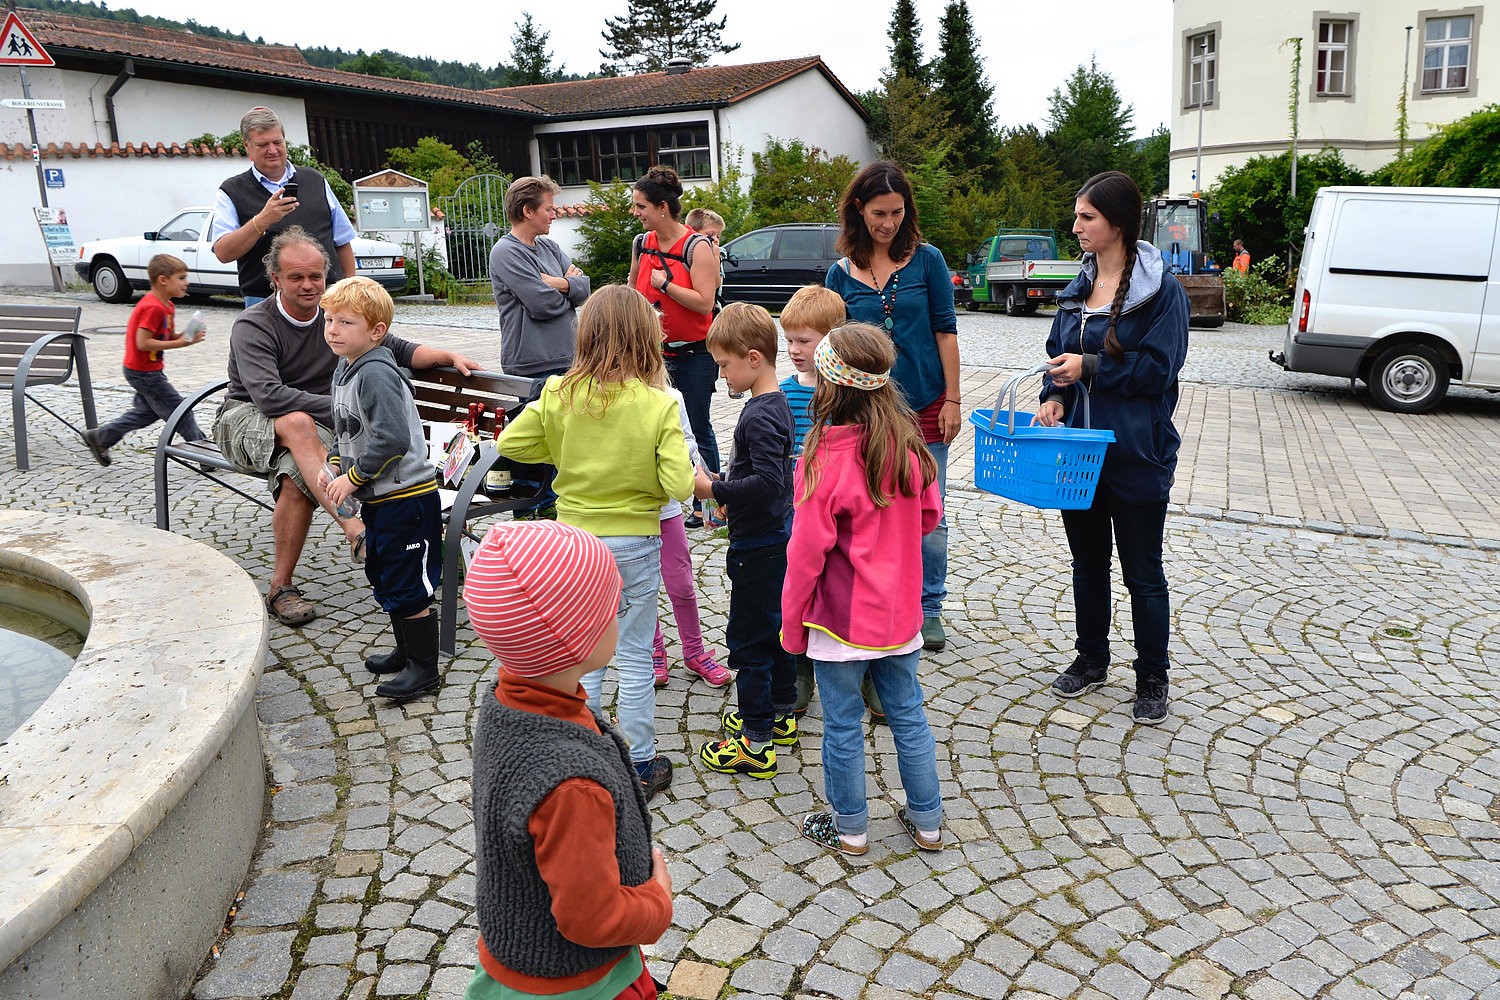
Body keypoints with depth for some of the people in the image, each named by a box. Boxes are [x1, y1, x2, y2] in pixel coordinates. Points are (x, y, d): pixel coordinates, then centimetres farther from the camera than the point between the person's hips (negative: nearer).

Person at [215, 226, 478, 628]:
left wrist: (450, 357, -8)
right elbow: (269, 395, -27)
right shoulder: (252, 326, -12)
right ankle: (357, 532, -50)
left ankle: (280, 588, -20)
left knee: (298, 480, -33)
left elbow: (397, 349, 10)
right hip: (246, 421, -3)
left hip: (313, 428, 3)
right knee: (298, 423, -39)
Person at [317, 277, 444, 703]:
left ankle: (424, 669, 11)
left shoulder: (377, 374, -20)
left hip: (407, 496, -11)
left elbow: (393, 439, -27)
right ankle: (406, 651, 37)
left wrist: (353, 477, -18)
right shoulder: (344, 371, 11)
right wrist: (333, 466, 7)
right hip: (378, 497, 11)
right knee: (383, 577, 21)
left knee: (406, 587, -2)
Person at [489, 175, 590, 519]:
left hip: (564, 362, 9)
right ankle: (525, 517, 7)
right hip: (531, 365, -8)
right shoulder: (506, 252, -11)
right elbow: (543, 304, -19)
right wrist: (569, 286, 0)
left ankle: (548, 506, 28)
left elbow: (584, 287, 6)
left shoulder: (549, 246, 14)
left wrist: (560, 284, -14)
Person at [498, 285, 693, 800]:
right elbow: (678, 486, -20)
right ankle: (641, 764, 22)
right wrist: (643, 468, 0)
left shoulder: (559, 395, -10)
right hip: (635, 542, -2)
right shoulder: (659, 406, -16)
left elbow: (510, 442, -1)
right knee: (634, 656, 11)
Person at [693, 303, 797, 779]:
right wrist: (728, 487, 9)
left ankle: (756, 742, 9)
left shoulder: (759, 416, -23)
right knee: (774, 625, 20)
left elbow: (768, 483, -32)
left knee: (748, 638, -1)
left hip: (757, 548, -10)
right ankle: (780, 714, 35)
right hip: (775, 538, 10)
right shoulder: (776, 404, 7)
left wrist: (714, 488, -23)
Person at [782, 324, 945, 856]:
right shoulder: (906, 442, -6)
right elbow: (929, 515, 8)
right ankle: (927, 821, 32)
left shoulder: (825, 459, -22)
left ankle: (849, 827, 28)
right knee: (907, 714, 19)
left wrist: (791, 625, -6)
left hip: (841, 618, -5)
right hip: (900, 610, 6)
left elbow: (806, 553, -17)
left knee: (842, 724, 12)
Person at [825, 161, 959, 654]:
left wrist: (952, 400, -4)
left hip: (925, 408, -1)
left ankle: (929, 609, 23)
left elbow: (945, 332, 0)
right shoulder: (842, 273, 3)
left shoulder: (926, 259, 0)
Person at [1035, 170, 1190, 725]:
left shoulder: (1161, 288, -11)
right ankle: (1092, 659, 34)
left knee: (1142, 572, 7)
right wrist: (1054, 396, -7)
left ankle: (1151, 678, 23)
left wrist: (1090, 368, -19)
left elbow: (1158, 367, -16)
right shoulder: (1078, 287, 9)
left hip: (1136, 454, -6)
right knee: (1088, 561, 18)